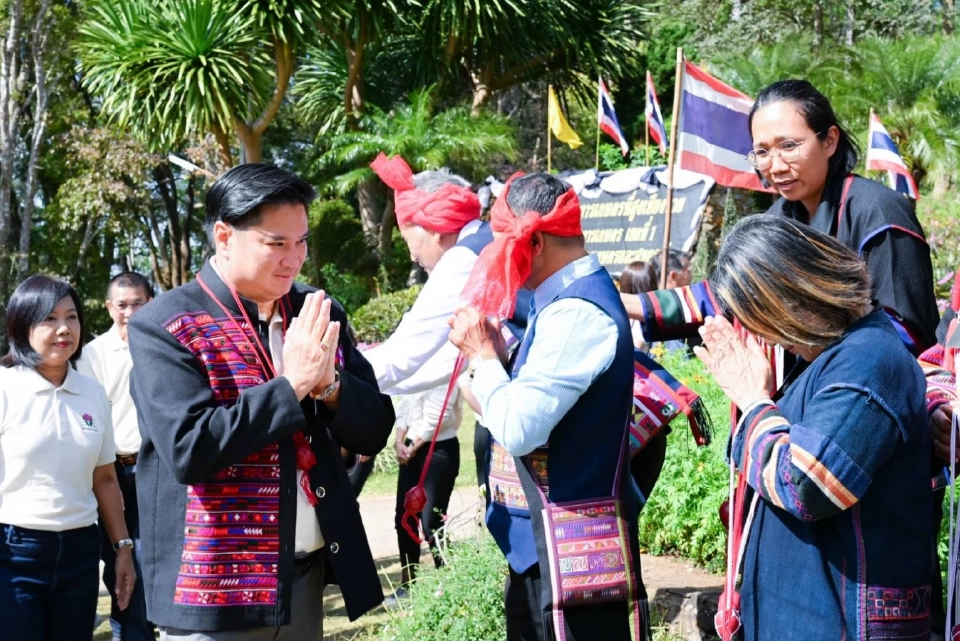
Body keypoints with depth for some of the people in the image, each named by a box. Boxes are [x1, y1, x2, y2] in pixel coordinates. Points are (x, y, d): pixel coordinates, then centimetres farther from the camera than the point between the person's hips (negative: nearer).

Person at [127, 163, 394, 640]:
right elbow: (188, 449, -21)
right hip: (216, 586, -5)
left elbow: (373, 433, 5)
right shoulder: (165, 327, -10)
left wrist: (327, 383, -14)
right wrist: (291, 384, -19)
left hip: (308, 574, 5)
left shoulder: (317, 315, 6)